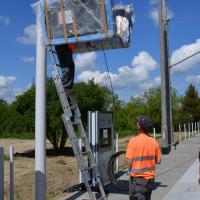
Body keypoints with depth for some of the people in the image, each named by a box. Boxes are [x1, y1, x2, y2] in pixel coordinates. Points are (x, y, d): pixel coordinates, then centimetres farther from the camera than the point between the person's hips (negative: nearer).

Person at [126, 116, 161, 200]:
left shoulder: (134, 141, -16)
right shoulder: (154, 142, -2)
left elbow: (129, 161, -16)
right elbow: (158, 161, 5)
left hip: (137, 178, -5)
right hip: (150, 178, 5)